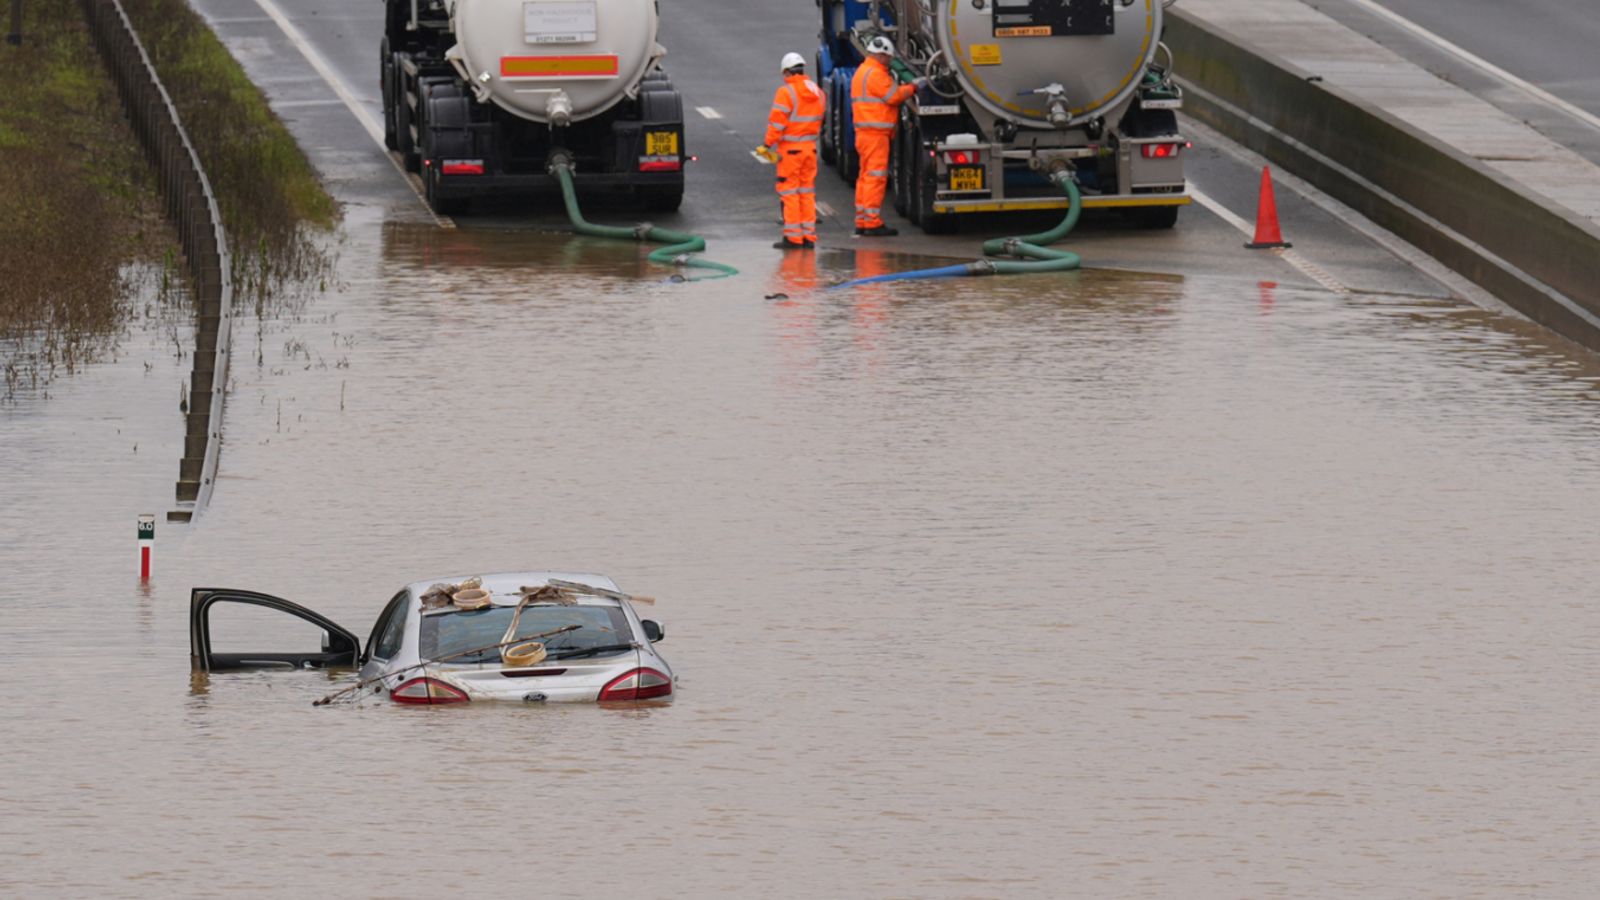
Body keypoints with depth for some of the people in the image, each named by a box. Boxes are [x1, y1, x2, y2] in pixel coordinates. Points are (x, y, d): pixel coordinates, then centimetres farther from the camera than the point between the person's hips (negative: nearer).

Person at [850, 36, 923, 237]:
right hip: (876, 132, -11)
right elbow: (893, 96, -14)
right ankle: (873, 222, -11)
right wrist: (913, 87, -2)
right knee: (876, 176, -10)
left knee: (866, 176, 12)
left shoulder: (863, 72, 21)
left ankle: (862, 221, 14)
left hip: (864, 132, 11)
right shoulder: (875, 74, -13)